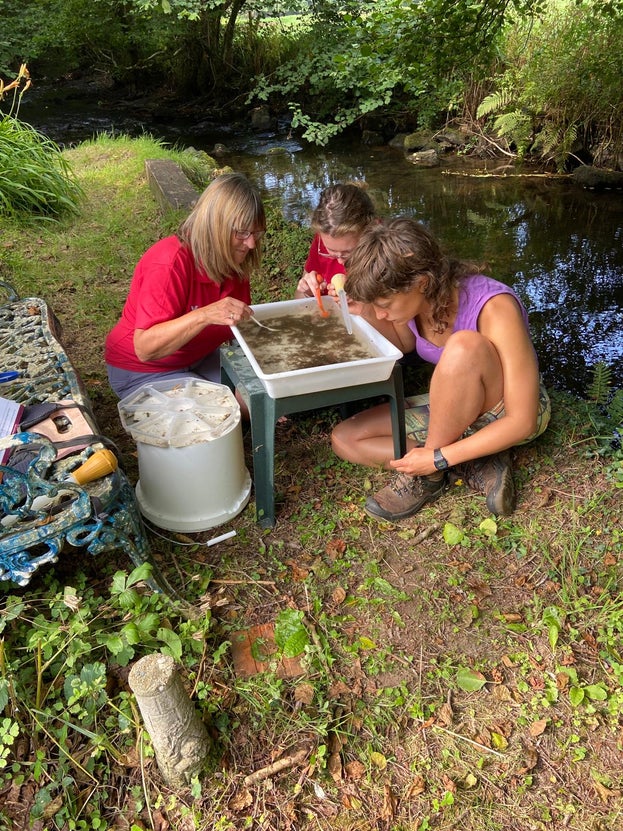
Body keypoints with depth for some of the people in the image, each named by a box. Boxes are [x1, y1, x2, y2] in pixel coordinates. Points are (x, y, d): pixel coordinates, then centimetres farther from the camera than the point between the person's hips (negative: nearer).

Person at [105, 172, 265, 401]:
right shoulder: (168, 264, -29)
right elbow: (144, 348, -33)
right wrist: (204, 316, -45)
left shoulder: (233, 259, -6)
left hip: (199, 358, 7)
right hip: (143, 370, -7)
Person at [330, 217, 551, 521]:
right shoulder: (413, 300, -14)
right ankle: (475, 465, -11)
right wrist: (369, 314, -11)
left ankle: (431, 475, -18)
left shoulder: (494, 309, -32)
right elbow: (403, 344, 10)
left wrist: (438, 458, -29)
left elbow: (522, 422, -29)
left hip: (507, 415, -6)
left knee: (464, 345, -37)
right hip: (454, 411, 7)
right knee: (344, 438, -7)